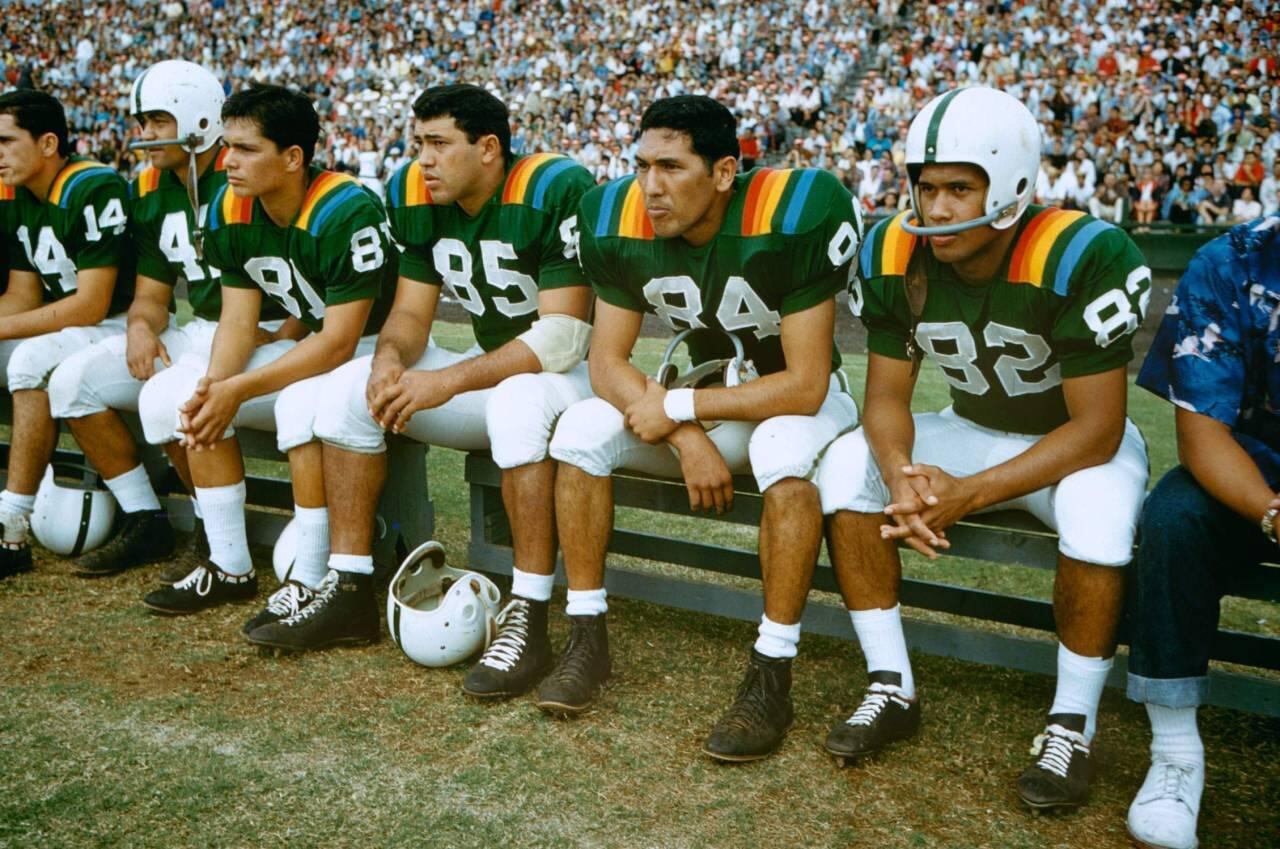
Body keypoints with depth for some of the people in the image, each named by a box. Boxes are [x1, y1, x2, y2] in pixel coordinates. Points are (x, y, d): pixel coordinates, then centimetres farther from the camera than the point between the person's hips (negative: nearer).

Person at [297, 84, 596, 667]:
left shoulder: (555, 192, -21)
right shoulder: (419, 196, 0)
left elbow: (563, 337, -26)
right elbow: (411, 313, 4)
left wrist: (448, 382, -29)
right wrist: (389, 356, -20)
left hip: (572, 373, -7)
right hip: (492, 368, 7)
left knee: (518, 400, -40)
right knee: (348, 390, -7)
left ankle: (529, 619, -30)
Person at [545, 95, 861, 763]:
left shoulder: (795, 215, -28)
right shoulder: (620, 217, -14)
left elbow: (803, 387, -26)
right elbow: (607, 362, -10)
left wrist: (678, 407, -22)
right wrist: (686, 437, -24)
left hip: (796, 399, -4)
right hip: (708, 394, 5)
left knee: (785, 453, -37)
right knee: (581, 430, -16)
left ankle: (772, 676, -25)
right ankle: (588, 636, -5)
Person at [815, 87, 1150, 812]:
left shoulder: (1085, 259, -29)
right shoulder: (896, 254, -16)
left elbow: (1096, 430, -25)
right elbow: (888, 395, -9)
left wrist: (968, 495, -34)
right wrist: (901, 475, -31)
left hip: (1078, 443, -4)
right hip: (972, 430, 4)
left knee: (1097, 514, -36)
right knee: (847, 468, -17)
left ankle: (1073, 723, -11)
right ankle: (894, 689, -6)